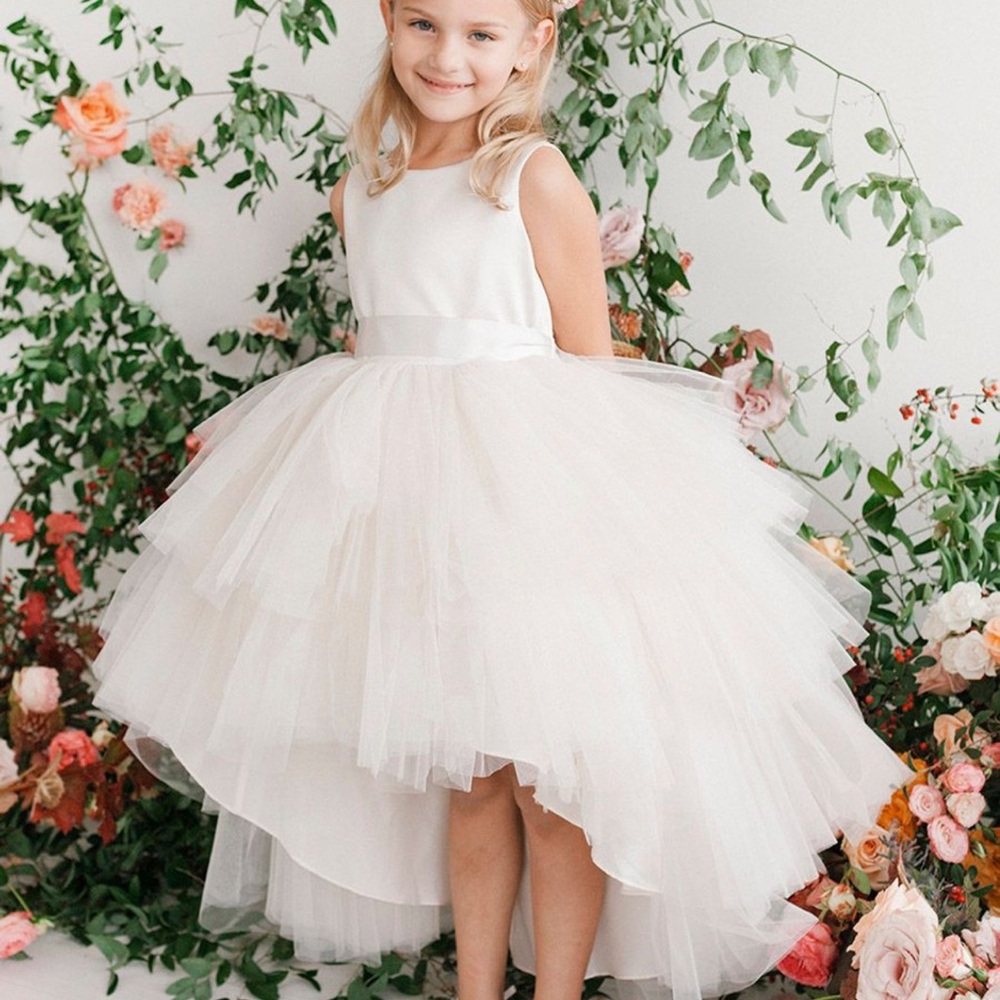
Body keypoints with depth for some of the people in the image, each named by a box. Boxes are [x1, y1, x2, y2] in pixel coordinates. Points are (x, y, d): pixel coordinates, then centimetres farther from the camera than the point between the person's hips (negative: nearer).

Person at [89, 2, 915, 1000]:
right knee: (463, 774, 14)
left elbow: (591, 363, -5)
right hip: (397, 475, 5)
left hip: (526, 487, -5)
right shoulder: (359, 190, 9)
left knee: (549, 775, 1)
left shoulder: (537, 177, -8)